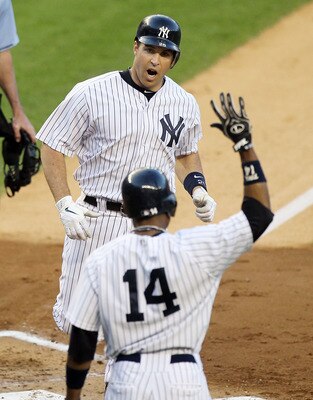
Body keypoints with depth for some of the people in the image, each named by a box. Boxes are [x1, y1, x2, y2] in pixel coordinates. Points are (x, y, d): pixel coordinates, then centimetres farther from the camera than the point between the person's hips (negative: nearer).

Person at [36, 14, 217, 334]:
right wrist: (65, 205, -14)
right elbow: (52, 148, -3)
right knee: (73, 322, 1)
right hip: (96, 221, -2)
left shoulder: (184, 104, 4)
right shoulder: (92, 94, -9)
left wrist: (198, 190, 3)